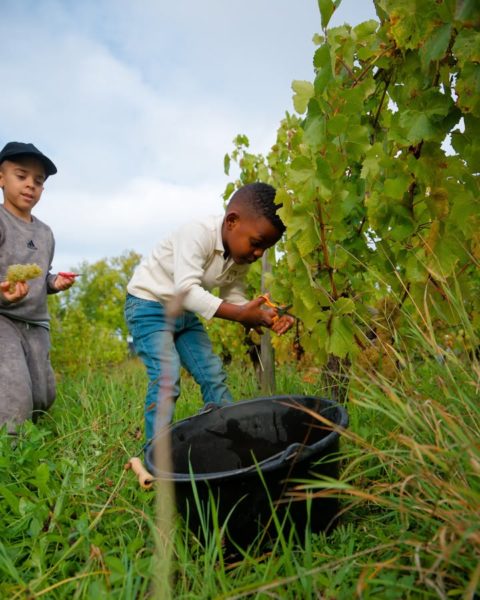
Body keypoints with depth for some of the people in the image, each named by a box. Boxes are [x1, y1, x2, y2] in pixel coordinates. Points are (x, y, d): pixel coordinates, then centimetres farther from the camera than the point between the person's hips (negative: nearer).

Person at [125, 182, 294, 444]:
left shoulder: (241, 257, -4)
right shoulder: (198, 233, -29)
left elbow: (234, 299, -1)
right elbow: (186, 289, -37)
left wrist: (265, 317, -20)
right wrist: (240, 314, -42)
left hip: (185, 312, 7)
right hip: (148, 304, -7)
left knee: (214, 375, 3)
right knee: (167, 376, -19)